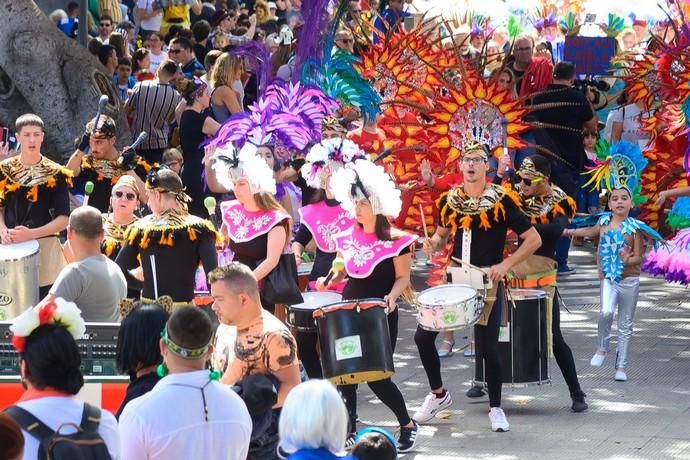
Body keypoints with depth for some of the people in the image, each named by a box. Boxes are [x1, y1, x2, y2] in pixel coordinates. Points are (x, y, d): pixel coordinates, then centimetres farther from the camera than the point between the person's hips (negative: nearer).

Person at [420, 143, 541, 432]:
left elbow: (533, 239, -8)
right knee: (423, 336, 0)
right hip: (455, 279, 4)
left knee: (488, 347, -6)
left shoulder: (501, 200, -10)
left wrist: (506, 264, -16)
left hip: (488, 284, -4)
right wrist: (433, 244, -4)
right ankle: (438, 395, 21)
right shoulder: (449, 200, 2)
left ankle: (495, 408, 14)